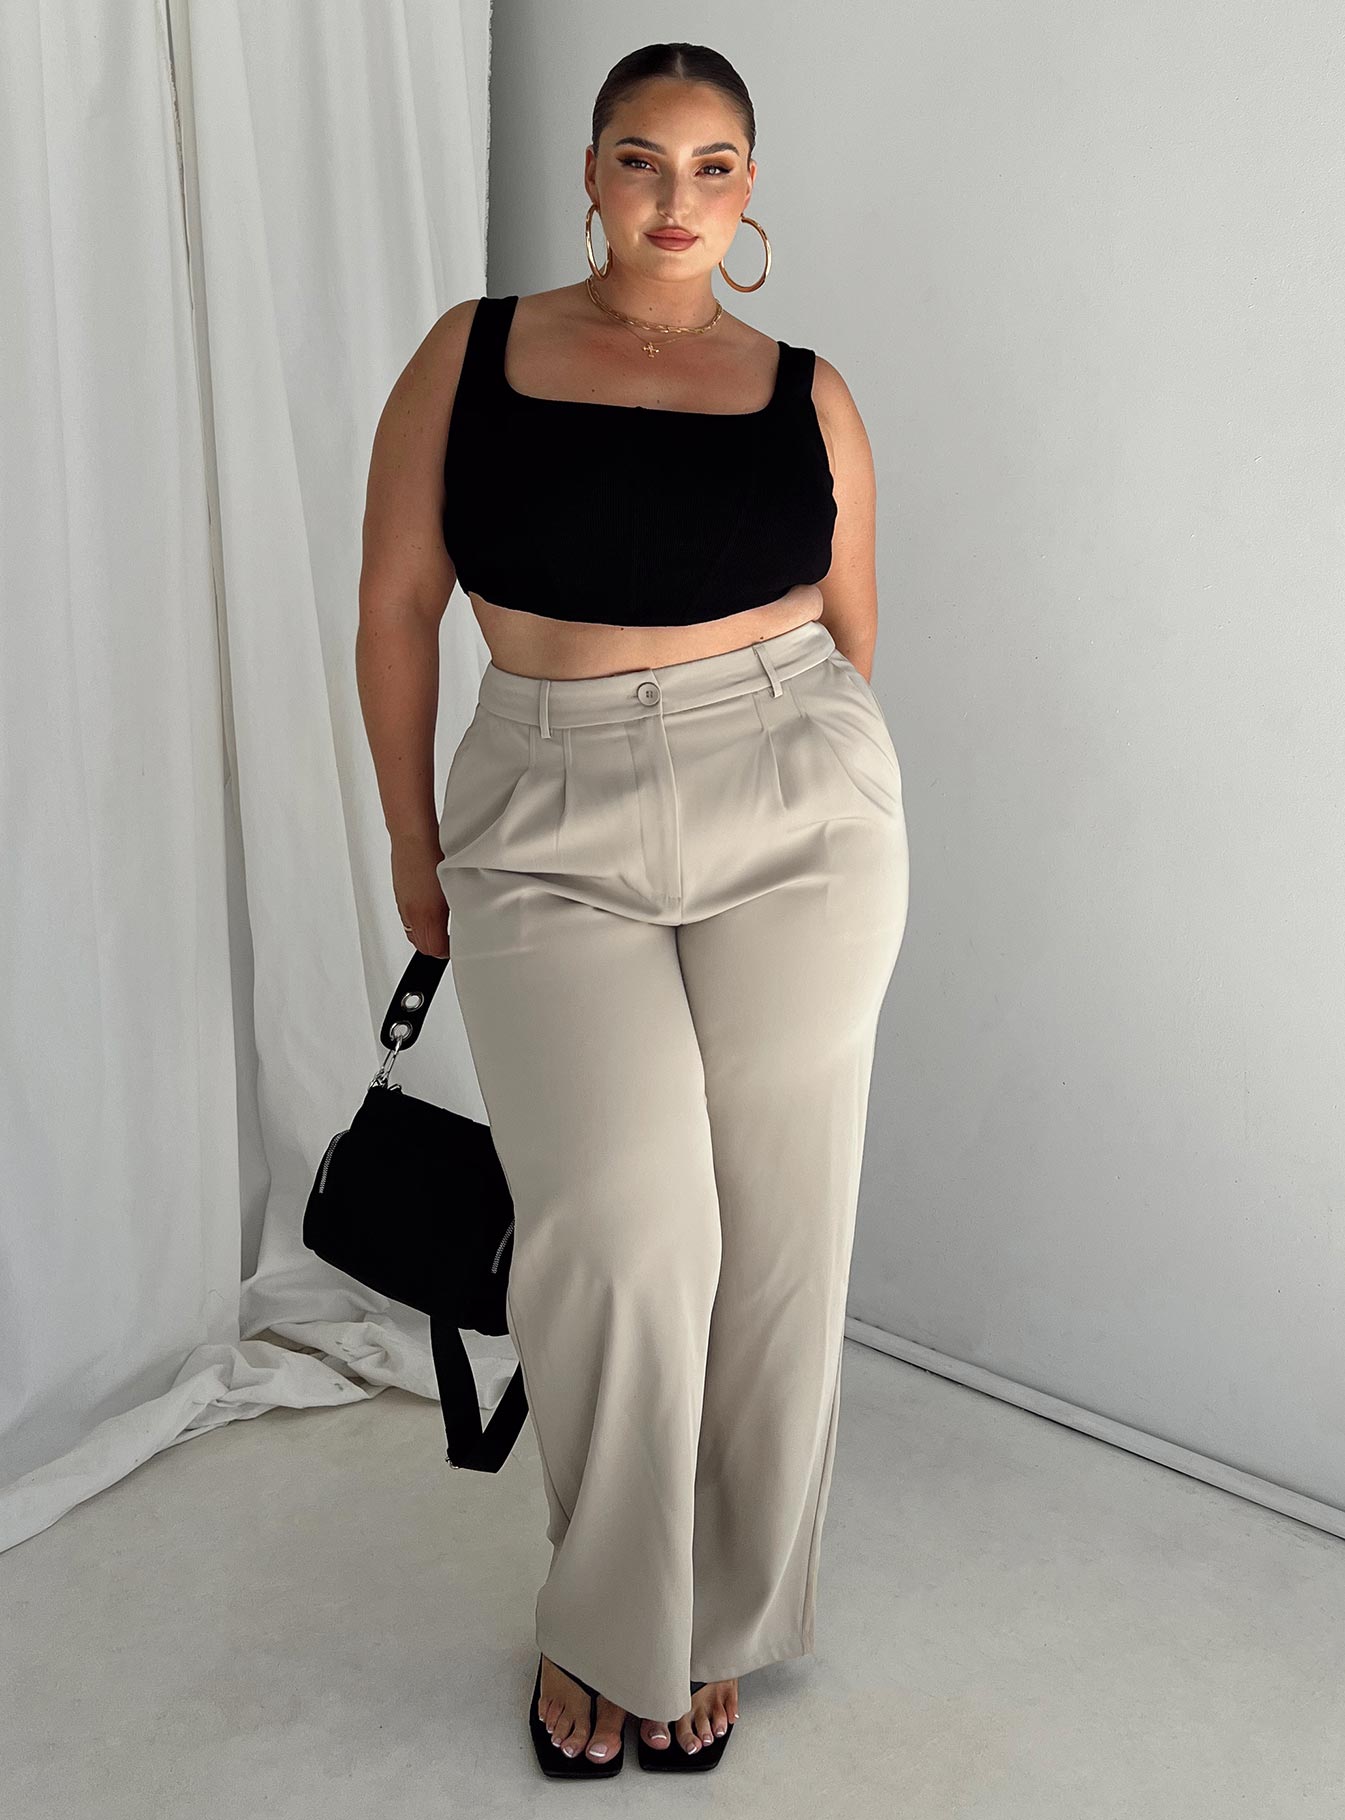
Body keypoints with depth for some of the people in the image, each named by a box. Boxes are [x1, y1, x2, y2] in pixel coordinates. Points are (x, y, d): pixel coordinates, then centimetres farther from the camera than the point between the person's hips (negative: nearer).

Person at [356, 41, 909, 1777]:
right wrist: (415, 845, 8)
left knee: (772, 1236, 3)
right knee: (619, 1215, -16)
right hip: (550, 827, -1)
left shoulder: (806, 395, 7)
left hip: (794, 819, 2)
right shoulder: (471, 354, 5)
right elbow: (396, 607, 6)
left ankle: (710, 1623, 25)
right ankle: (606, 1620, 10)